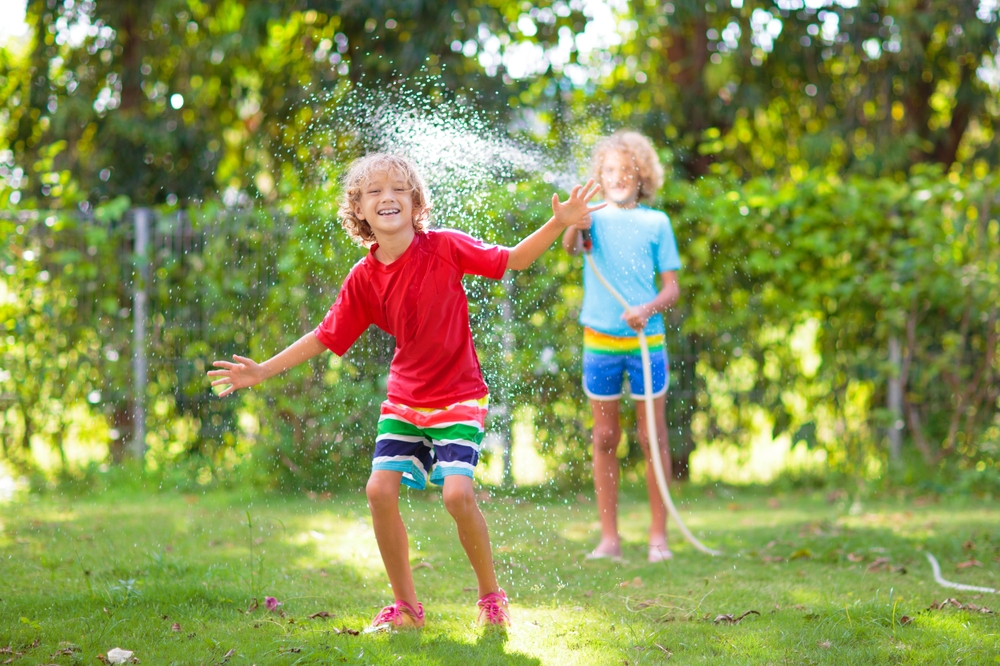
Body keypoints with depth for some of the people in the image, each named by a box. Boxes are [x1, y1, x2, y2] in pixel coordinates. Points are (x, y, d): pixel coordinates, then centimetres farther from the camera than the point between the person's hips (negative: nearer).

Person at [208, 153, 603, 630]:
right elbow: (326, 337, 4)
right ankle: (406, 606, 9)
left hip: (458, 397, -4)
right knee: (380, 489, -8)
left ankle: (491, 596, 4)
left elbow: (512, 259, -4)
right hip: (404, 399, 4)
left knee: (457, 493, -19)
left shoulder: (445, 247, -12)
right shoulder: (363, 278, -4)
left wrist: (559, 223, -16)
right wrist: (261, 371, 1)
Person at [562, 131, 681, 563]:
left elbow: (672, 289, 4)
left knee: (652, 438, 2)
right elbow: (571, 246, -19)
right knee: (604, 438, 6)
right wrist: (574, 223, -40)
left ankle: (658, 536, 10)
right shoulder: (595, 219, 3)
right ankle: (609, 537, 13)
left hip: (646, 341, 0)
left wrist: (647, 309, -16)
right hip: (599, 342, 1)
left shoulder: (656, 223, 4)